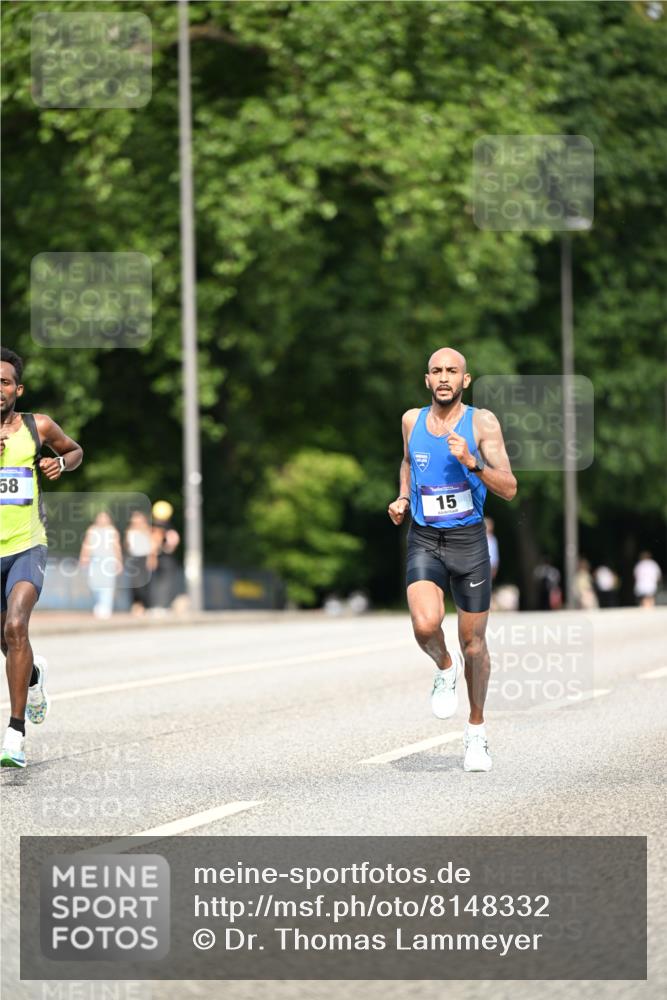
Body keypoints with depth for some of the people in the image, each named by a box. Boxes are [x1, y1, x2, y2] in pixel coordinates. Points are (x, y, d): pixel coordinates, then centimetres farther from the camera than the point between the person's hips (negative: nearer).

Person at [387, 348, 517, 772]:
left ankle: (477, 730, 27)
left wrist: (471, 462, -28)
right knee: (426, 625, -24)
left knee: (474, 642, 7)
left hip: (469, 541, -1)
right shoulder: (412, 419, 2)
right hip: (424, 541, 1)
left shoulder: (482, 422, -8)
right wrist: (402, 498, 8)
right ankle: (445, 667, 11)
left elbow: (509, 489, -13)